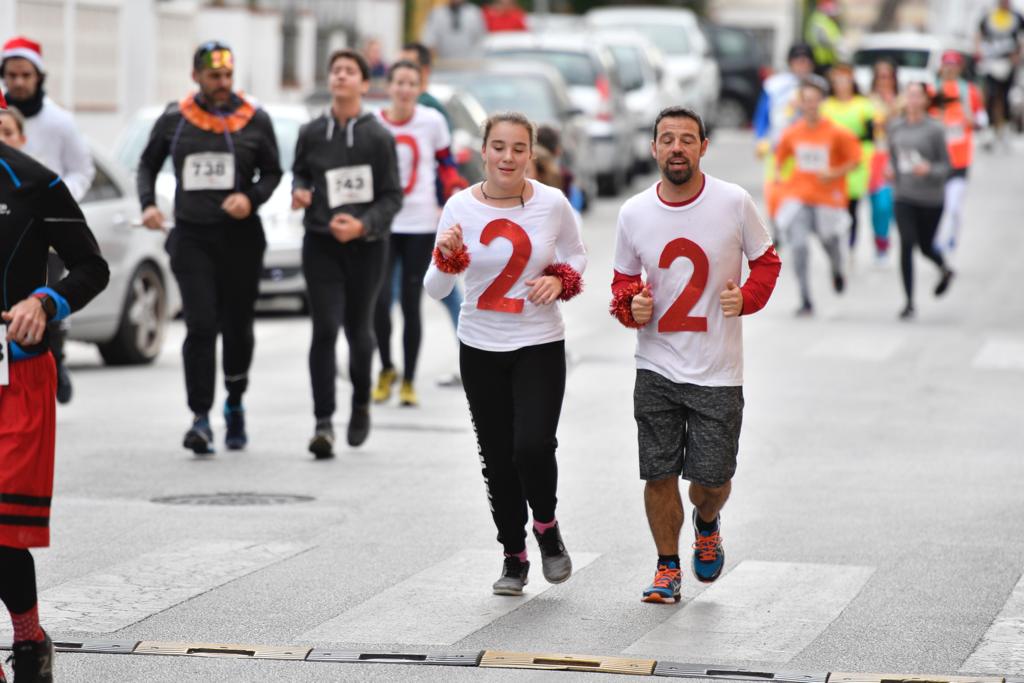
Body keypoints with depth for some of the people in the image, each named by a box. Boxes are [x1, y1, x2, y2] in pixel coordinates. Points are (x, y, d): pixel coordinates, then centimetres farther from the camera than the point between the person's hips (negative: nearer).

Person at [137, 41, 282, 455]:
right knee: (200, 326, -12)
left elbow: (272, 172, 8)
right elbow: (148, 165, 16)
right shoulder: (173, 120, 5)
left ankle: (235, 405, 33)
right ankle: (201, 418, -13)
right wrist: (148, 204, -2)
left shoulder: (255, 120, 3)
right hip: (191, 237, -1)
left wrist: (251, 199, -12)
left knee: (237, 327, 10)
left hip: (240, 237, 1)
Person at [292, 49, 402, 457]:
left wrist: (363, 225, -19)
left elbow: (392, 196, -3)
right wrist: (299, 191, -2)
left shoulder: (378, 137, -4)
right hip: (321, 244, 1)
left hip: (365, 245, -1)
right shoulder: (311, 133, 3)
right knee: (324, 330, -10)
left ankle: (361, 404, 37)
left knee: (358, 329, 11)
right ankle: (323, 423, -12)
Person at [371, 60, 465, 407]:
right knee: (379, 300, -12)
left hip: (420, 224, -1)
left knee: (411, 304, 1)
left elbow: (445, 163, 9)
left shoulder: (432, 121, -2)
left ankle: (408, 382, 14)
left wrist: (456, 191, -7)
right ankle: (387, 369, 12)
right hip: (382, 222, 1)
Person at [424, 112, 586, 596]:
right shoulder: (461, 207, -6)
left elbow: (576, 254, 12)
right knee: (497, 457, 7)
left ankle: (546, 526, 12)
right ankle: (513, 557, 24)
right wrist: (446, 257, -24)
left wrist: (560, 280, -9)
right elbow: (435, 290, -4)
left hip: (540, 345, -2)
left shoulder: (552, 204, -7)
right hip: (481, 349, 2)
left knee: (533, 446, -18)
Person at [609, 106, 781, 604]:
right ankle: (668, 567, 21)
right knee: (659, 475, 2)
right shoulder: (633, 213, -2)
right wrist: (629, 306, -10)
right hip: (656, 370, 2)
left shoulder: (734, 203, -8)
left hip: (717, 373, -1)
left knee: (711, 479, 2)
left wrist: (746, 297, -14)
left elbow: (766, 261, 5)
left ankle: (707, 525, 37)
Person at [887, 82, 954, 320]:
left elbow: (945, 165, -6)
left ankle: (944, 270, 47)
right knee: (906, 245, -11)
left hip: (931, 197, -2)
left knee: (925, 246, 10)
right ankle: (909, 302, -5)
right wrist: (892, 172, 3)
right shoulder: (895, 127, 3)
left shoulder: (934, 129, -9)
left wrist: (929, 169, -25)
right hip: (904, 196, 2)